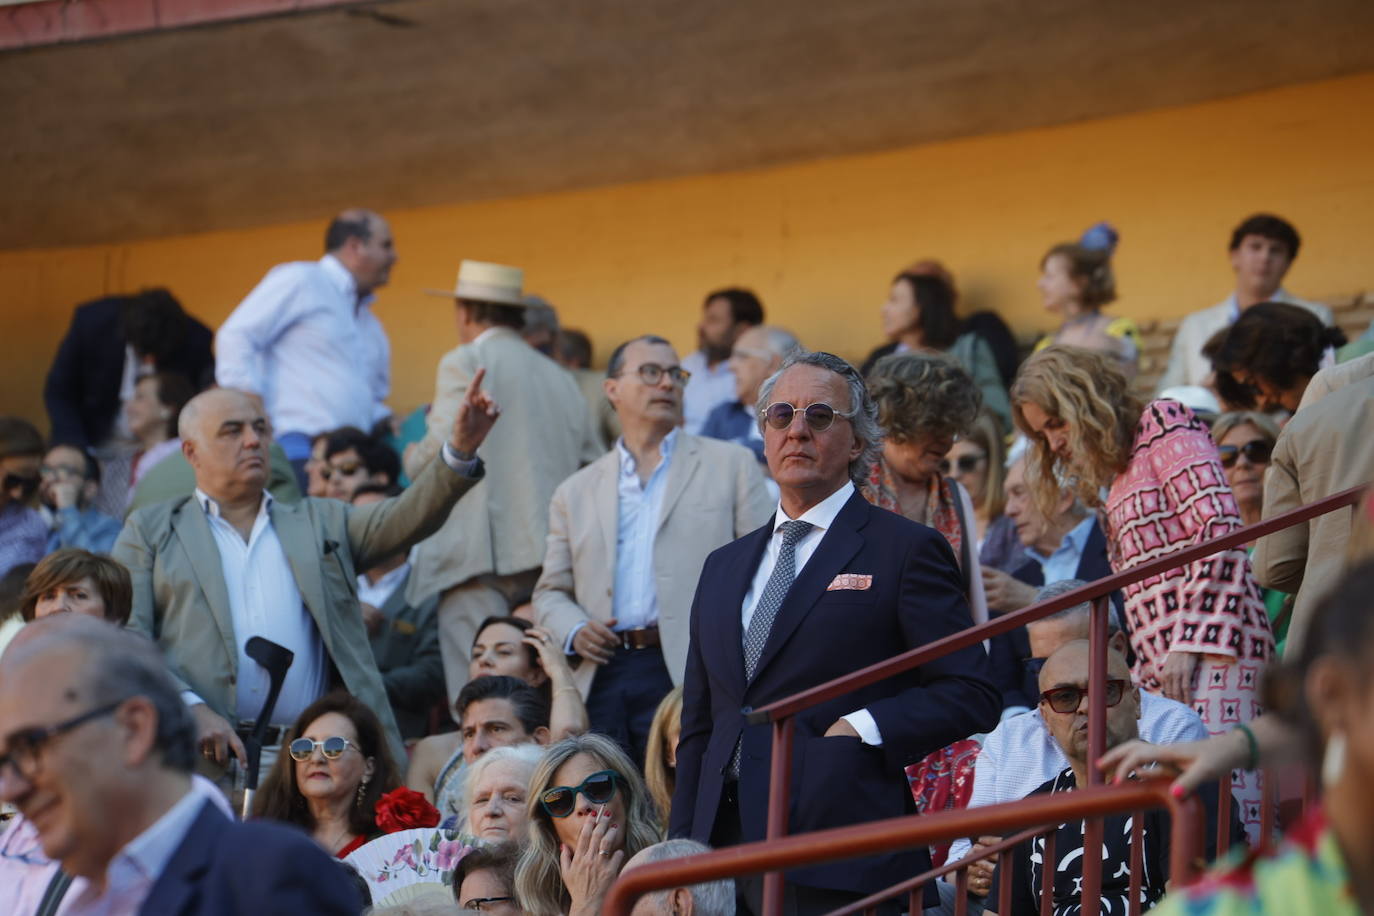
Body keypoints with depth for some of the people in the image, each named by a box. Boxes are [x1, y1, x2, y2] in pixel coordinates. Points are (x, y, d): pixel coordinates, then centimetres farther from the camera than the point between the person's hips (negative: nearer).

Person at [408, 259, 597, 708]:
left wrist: (412, 457, 11)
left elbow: (444, 449, -9)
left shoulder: (464, 363, 0)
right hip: (549, 562, 7)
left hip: (483, 558, -7)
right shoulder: (562, 380, 20)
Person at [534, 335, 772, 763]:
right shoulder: (576, 492, 19)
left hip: (689, 679, -2)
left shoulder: (731, 466, 12)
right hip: (602, 682, 3)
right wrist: (573, 631, -1)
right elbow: (551, 592, 22)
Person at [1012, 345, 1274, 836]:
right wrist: (1145, 669, 9)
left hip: (1208, 651, -8)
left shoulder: (1165, 428, 1)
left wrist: (1190, 645, -16)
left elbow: (1221, 534, -10)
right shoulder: (1121, 469, 26)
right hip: (1161, 667, 8)